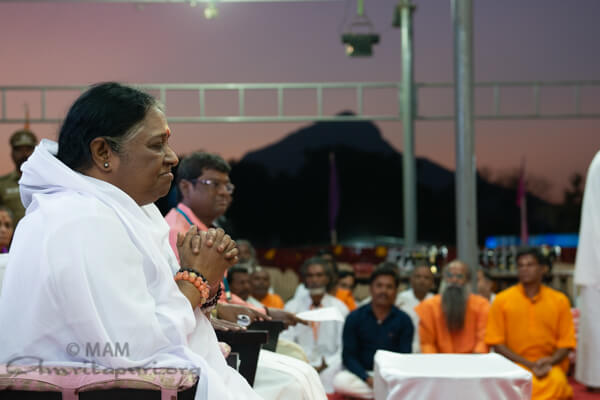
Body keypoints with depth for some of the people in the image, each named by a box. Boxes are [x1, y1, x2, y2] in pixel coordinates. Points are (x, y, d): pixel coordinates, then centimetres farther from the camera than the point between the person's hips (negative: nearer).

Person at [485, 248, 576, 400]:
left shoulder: (560, 300, 8)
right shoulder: (501, 300, 3)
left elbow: (566, 343, 9)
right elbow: (496, 343, 0)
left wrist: (550, 361, -12)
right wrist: (529, 364, -11)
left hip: (549, 367, 2)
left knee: (558, 382, -33)